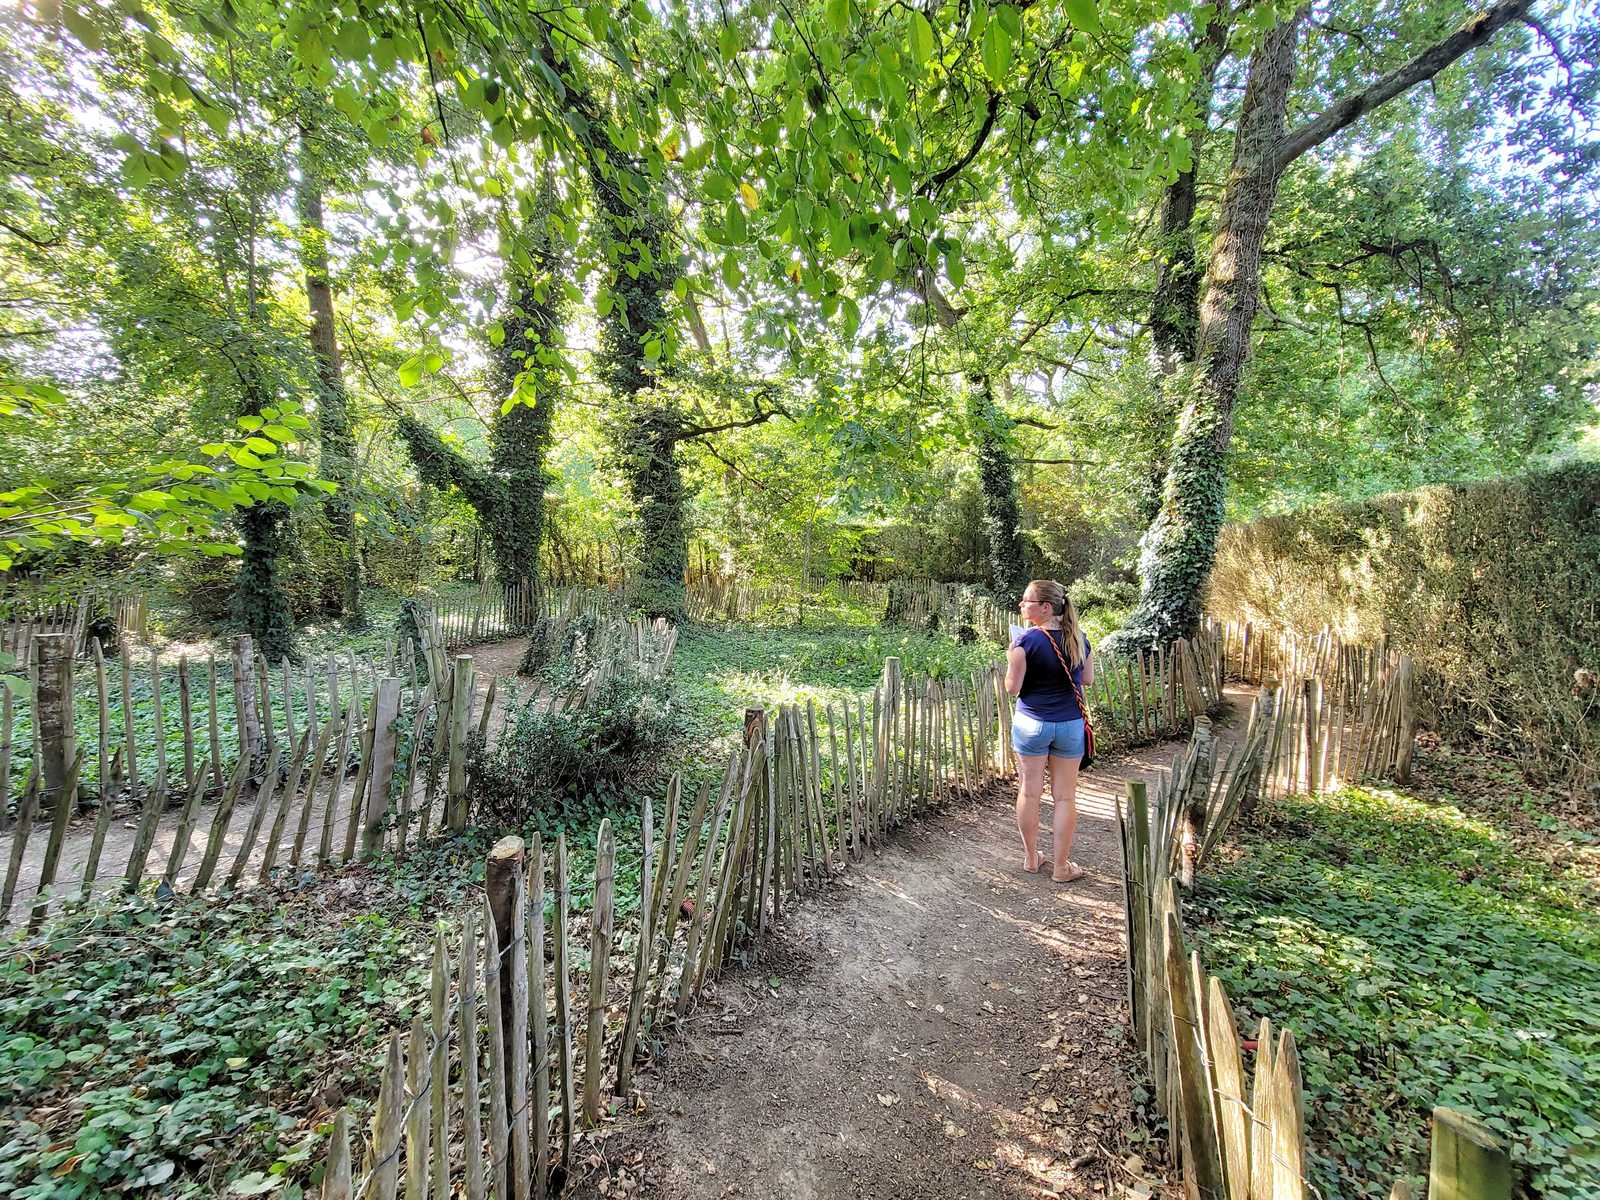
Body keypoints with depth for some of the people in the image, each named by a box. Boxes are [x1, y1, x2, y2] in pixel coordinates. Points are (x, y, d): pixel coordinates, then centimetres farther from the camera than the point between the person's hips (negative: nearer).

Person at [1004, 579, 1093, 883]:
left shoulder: (1027, 639, -16)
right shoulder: (1078, 638, -1)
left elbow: (1012, 687, -13)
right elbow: (1088, 679, 10)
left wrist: (1011, 657, 1)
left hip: (1031, 723, -3)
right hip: (1070, 724, 3)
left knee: (1029, 792, 12)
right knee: (1065, 796, 11)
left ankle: (1031, 858, 25)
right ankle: (1061, 866, 21)